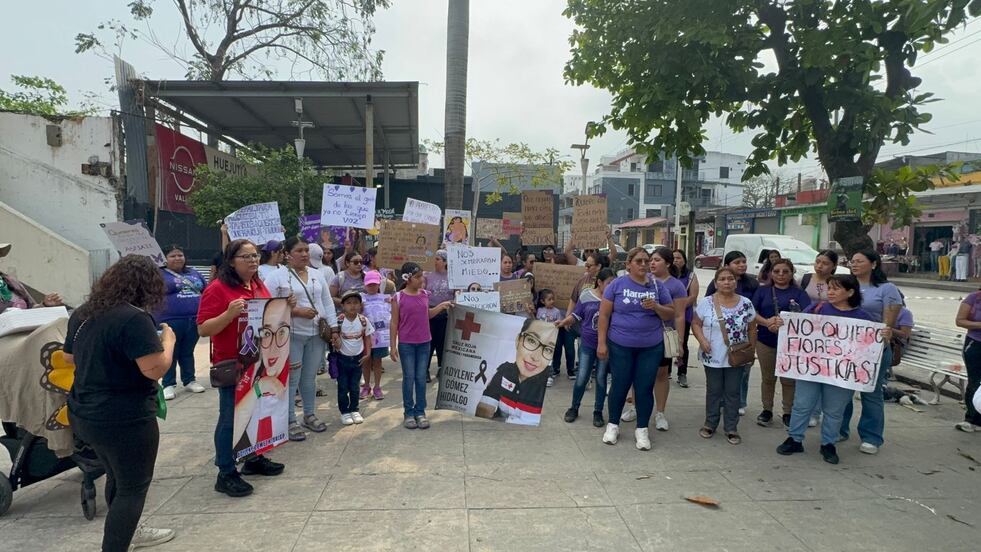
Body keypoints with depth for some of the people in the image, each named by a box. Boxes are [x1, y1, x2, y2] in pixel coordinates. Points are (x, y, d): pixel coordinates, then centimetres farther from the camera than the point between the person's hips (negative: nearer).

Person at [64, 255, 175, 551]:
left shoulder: (82, 313, 5)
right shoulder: (134, 318, -23)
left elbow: (69, 357, 18)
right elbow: (155, 368, -27)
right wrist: (168, 340, -10)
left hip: (85, 414, 9)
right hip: (124, 419, -9)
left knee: (118, 478, 26)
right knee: (133, 487, 6)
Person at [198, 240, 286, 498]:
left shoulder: (260, 286, 9)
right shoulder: (217, 289, -13)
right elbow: (203, 330, -15)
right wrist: (230, 314, -29)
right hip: (232, 365, -7)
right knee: (231, 417, 2)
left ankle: (254, 459, 34)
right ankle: (226, 474, 14)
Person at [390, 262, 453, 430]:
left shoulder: (425, 294, 3)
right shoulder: (399, 298, -9)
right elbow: (394, 323, -6)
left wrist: (441, 306, 7)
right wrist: (393, 346, -7)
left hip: (424, 343, 4)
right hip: (406, 344, -4)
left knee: (421, 378, 8)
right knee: (409, 377, 4)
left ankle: (420, 412, 18)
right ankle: (408, 413, 16)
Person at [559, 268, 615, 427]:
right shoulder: (586, 295, -2)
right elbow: (576, 316, 3)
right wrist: (563, 322, -10)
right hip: (587, 344, 0)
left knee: (601, 378, 8)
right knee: (582, 377, 3)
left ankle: (598, 412, 21)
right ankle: (574, 408, 22)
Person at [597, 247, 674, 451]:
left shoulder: (658, 286, 2)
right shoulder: (617, 285, -5)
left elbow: (670, 314, 5)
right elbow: (604, 315, -4)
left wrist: (656, 307, -15)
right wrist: (601, 342, -8)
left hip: (651, 348, 2)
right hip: (620, 346, -1)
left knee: (645, 388, 8)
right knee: (620, 386, 9)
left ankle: (642, 429, 24)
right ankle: (613, 425, 27)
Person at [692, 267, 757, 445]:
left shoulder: (746, 304, -2)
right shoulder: (706, 303, -6)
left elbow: (752, 329, 5)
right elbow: (696, 324, 0)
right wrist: (702, 340, -16)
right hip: (713, 357, -1)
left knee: (733, 393, 9)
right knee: (713, 391, 12)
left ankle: (731, 428, 20)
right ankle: (710, 424, 26)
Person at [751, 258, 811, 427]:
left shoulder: (799, 293, 2)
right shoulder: (763, 291, 7)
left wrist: (786, 323, -27)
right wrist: (766, 322, -21)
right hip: (765, 341, 2)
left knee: (789, 379, 6)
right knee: (768, 378, 11)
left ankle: (788, 413, 20)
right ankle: (767, 410, 24)